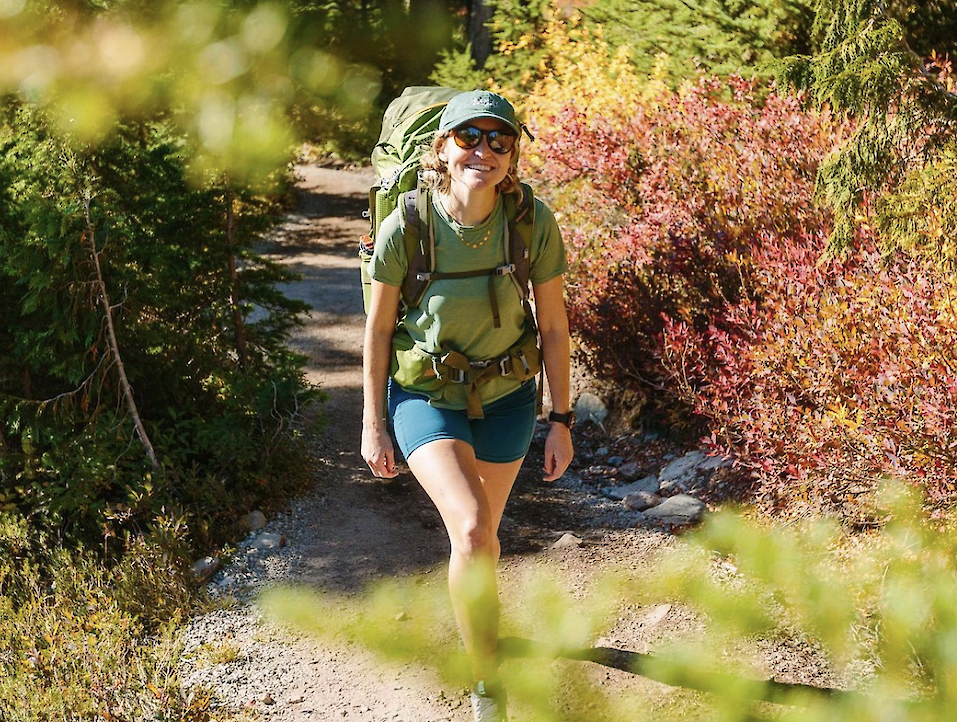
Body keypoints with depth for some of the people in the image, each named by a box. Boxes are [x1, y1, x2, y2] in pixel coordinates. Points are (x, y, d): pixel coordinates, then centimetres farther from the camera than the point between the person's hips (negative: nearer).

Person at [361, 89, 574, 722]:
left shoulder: (534, 222, -19)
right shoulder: (405, 226, -22)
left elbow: (553, 325, -6)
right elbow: (379, 327, -8)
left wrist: (561, 421, -1)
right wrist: (374, 424, -2)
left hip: (505, 398, 2)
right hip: (426, 397, -2)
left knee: (483, 532, 19)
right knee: (470, 530, -22)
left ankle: (475, 616, 54)